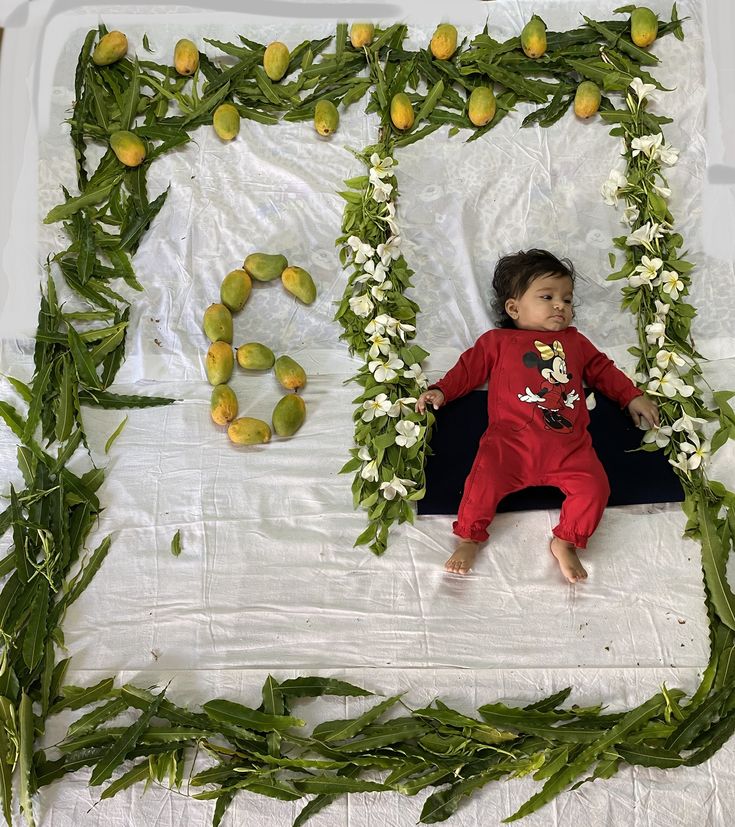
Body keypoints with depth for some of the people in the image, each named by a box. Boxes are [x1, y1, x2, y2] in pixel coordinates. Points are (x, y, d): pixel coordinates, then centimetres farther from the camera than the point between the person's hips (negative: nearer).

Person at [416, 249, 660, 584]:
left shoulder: (575, 341, 30)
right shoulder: (497, 341, 21)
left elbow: (602, 369, 36)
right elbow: (469, 368, 19)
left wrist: (632, 396, 27)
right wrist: (440, 391, 5)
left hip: (569, 444, 3)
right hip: (511, 440, -3)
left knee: (594, 485, -19)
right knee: (485, 478, -26)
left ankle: (565, 541, 3)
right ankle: (469, 537, -2)